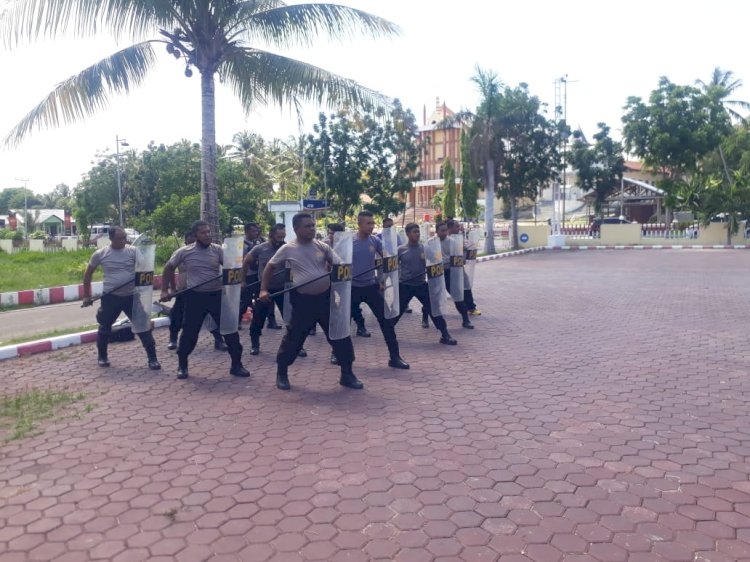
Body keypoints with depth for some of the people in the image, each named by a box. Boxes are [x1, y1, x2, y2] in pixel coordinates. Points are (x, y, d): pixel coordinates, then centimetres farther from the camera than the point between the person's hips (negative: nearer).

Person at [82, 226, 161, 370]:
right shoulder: (100, 254, -2)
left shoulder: (133, 251, -3)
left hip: (131, 296, 0)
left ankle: (152, 358, 4)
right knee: (104, 328, 13)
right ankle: (102, 356, 36)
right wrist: (87, 296, 9)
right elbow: (88, 273, 9)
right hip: (110, 297, 1)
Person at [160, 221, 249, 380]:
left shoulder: (217, 250, -1)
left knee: (230, 329, 0)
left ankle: (236, 365, 12)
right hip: (195, 297, -1)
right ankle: (182, 365, 25)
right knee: (189, 332, 5)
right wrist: (164, 290, 6)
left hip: (217, 295, 1)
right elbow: (168, 268, 10)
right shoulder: (183, 252, -2)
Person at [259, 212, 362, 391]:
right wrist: (263, 290, 0)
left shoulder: (322, 246, 2)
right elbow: (270, 267, 7)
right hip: (303, 300, -2)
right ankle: (281, 374, 26)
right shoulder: (287, 249, -3)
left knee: (341, 336, 3)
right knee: (293, 339, 5)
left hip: (325, 297, 2)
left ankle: (347, 375, 17)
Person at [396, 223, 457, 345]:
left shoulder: (425, 248, 0)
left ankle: (445, 335, 3)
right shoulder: (401, 250, -6)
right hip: (404, 285, -1)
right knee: (397, 310, 6)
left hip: (421, 285, 2)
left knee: (433, 308, -3)